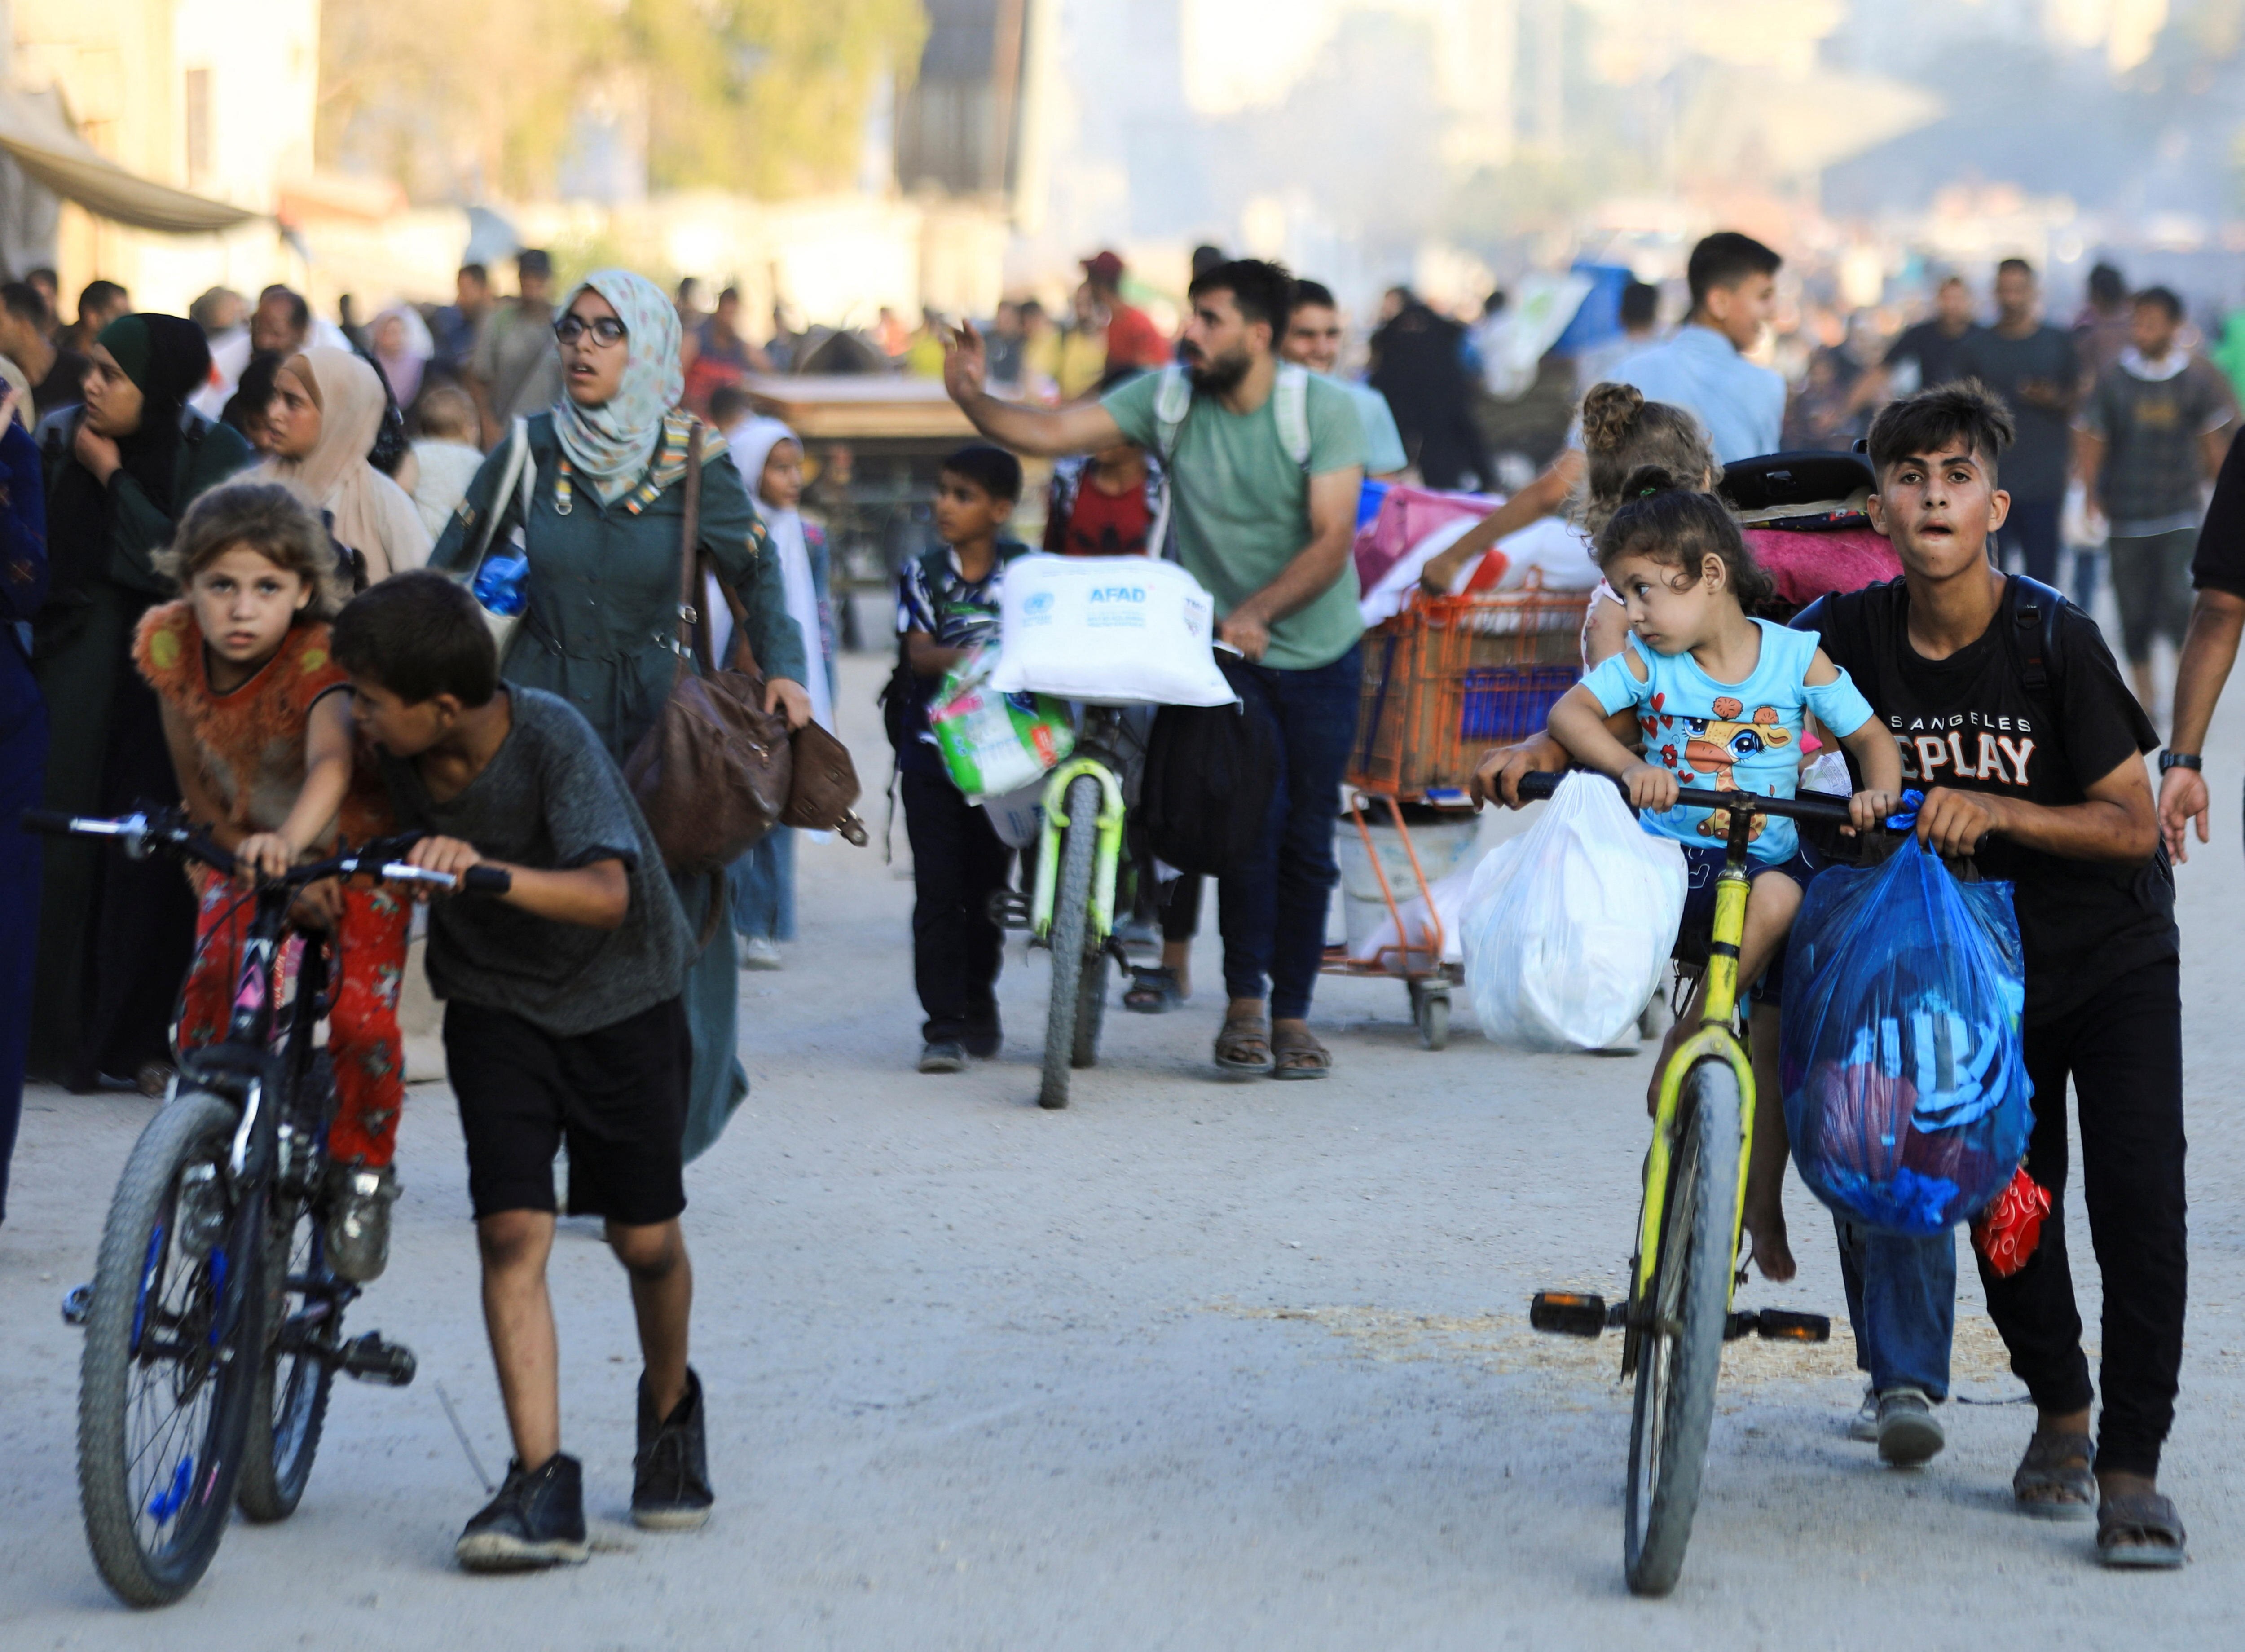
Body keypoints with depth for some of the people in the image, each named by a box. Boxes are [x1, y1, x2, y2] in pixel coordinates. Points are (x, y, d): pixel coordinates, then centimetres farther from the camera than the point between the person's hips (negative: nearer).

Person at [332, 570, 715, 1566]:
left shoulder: (552, 738, -28)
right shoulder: (390, 749, -15)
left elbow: (607, 893, -40)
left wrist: (484, 871, -54)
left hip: (620, 996, -3)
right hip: (494, 1000, 3)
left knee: (646, 1238, 6)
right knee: (511, 1229, -13)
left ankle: (670, 1409, 37)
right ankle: (542, 1487, -15)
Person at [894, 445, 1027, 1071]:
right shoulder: (923, 575, 4)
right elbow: (918, 653, -6)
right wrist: (962, 657, -26)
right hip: (933, 749, 0)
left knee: (987, 885, 8)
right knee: (939, 892, -7)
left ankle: (979, 1005, 27)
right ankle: (944, 1025, -7)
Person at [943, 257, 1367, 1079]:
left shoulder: (1324, 407, -11)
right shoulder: (1168, 398, -5)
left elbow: (1332, 539, -18)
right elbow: (1050, 432, -10)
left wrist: (1256, 612, -31)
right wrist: (972, 397, -28)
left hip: (1317, 650, 0)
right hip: (1220, 650, 0)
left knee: (1306, 839, 4)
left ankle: (1292, 1013, 15)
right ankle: (1243, 1004, -10)